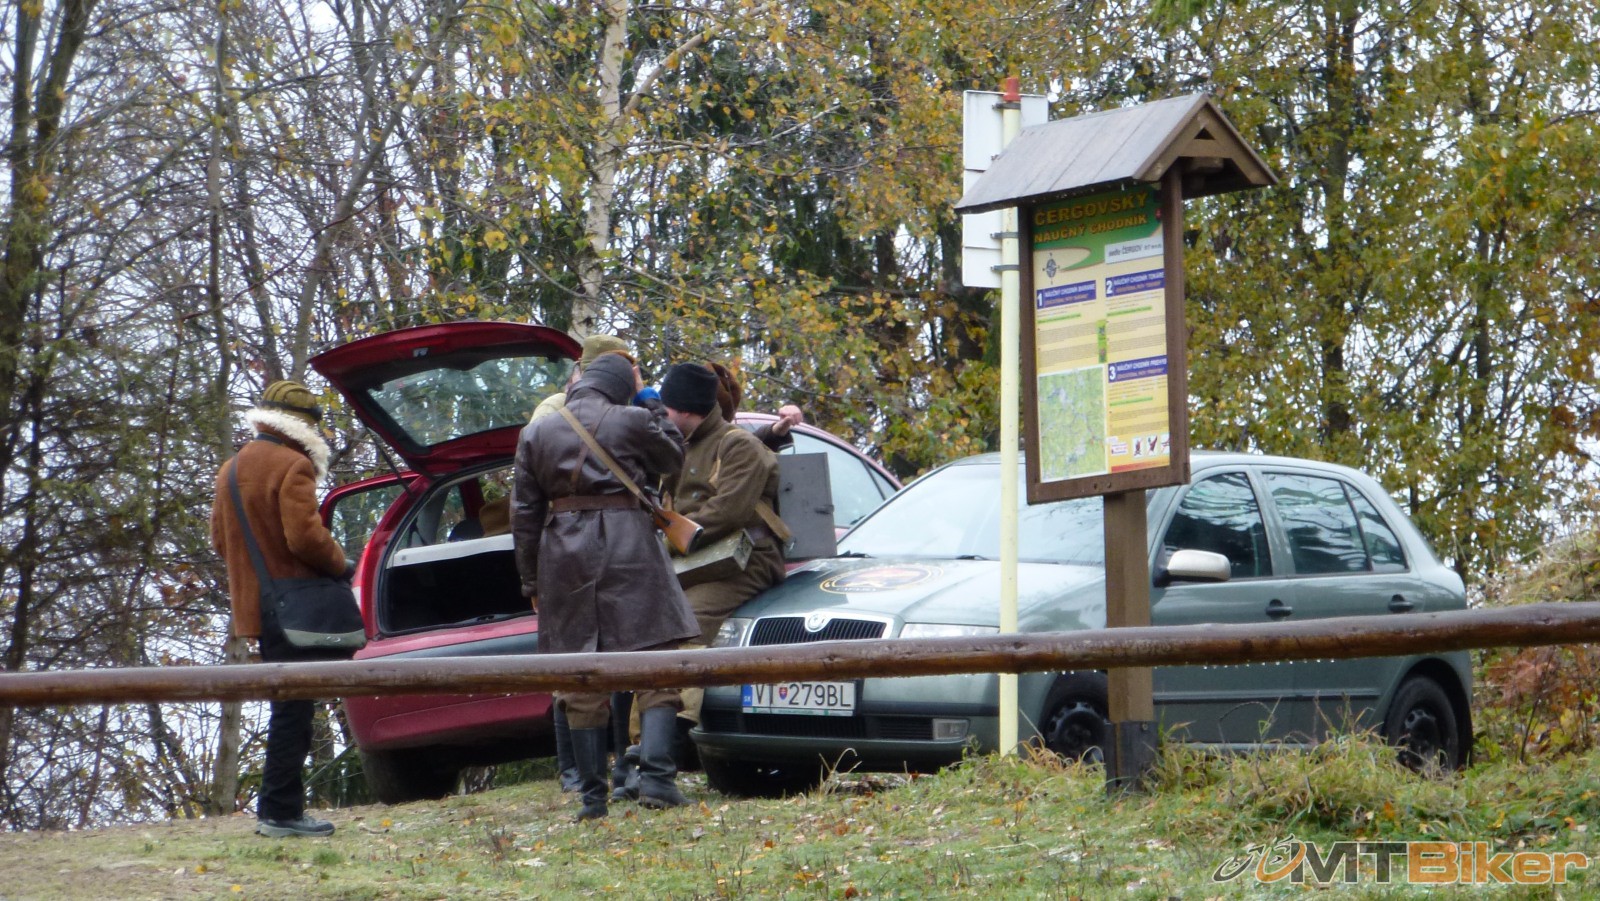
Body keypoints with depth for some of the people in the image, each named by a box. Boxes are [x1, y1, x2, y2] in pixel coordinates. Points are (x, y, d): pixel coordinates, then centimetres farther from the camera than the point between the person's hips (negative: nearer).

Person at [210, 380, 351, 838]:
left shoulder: (231, 468, 16)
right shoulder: (292, 466, -12)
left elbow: (220, 539, 19)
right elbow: (305, 535, -21)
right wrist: (340, 565, -6)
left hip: (252, 606, 9)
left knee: (288, 708, 15)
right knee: (293, 708, -6)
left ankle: (281, 807, 16)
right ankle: (280, 810, -7)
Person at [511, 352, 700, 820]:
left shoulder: (535, 433, 11)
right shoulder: (633, 421, 2)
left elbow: (524, 513, 11)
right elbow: (672, 457, 20)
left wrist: (532, 581, 15)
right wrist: (649, 401, 25)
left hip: (563, 554, 3)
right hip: (628, 547, -3)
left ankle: (592, 795, 5)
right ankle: (655, 777, -14)